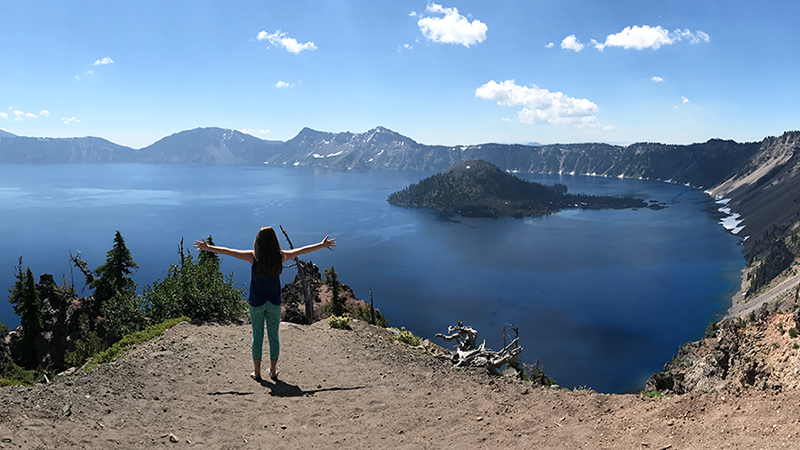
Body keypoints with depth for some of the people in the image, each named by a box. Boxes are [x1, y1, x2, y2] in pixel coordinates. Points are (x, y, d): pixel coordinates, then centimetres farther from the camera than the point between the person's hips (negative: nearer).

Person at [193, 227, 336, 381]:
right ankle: (273, 371, 22)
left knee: (257, 337, 10)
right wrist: (322, 245, 14)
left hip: (257, 303, -1)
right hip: (274, 303, 1)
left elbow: (229, 252, -10)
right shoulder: (280, 256, -10)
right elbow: (302, 250, 2)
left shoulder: (253, 257, -15)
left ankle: (257, 372, 18)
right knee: (273, 336, 12)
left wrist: (208, 248, 2)